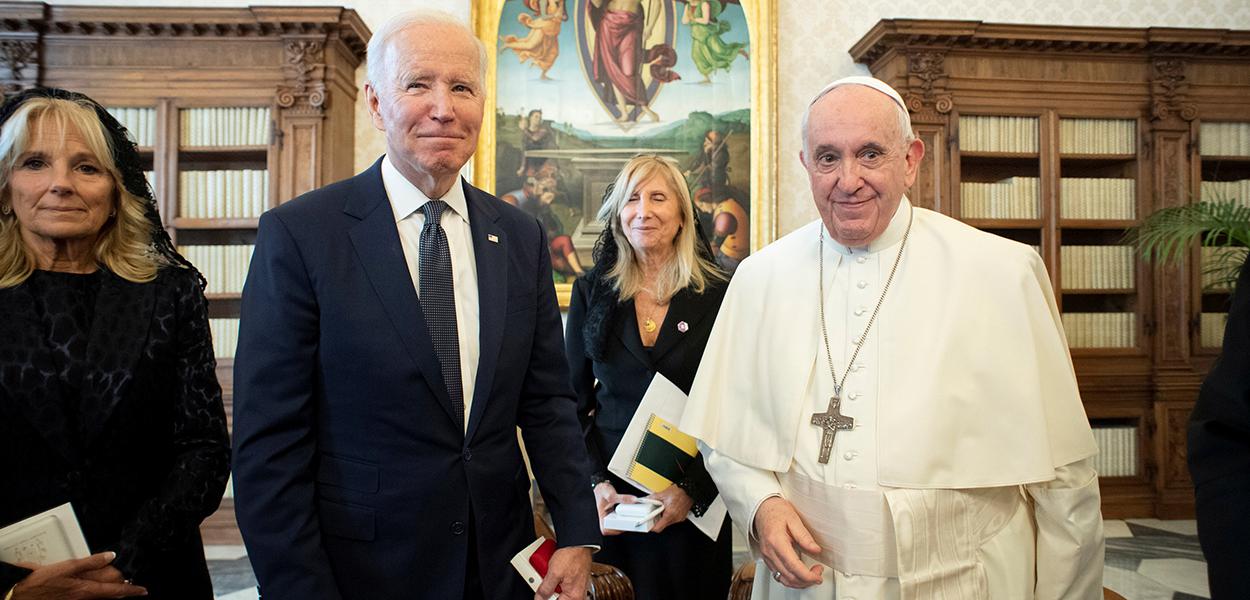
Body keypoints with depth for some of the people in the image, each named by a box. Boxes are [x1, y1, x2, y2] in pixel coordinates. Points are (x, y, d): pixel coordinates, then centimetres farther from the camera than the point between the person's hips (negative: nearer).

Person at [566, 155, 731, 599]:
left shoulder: (718, 296, -5)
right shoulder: (591, 292, 2)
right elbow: (573, 401, 4)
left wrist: (693, 490, -12)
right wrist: (595, 483, -7)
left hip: (695, 502, -1)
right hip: (609, 494, 2)